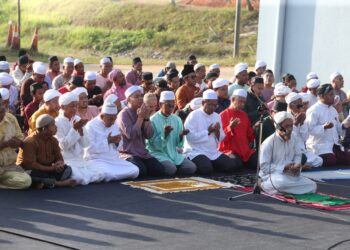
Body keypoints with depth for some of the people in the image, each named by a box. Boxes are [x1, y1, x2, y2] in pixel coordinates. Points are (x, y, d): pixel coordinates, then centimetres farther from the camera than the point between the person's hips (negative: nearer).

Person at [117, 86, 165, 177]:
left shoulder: (142, 112, 11)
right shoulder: (123, 114, -9)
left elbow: (149, 135, 2)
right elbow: (131, 135, -22)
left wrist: (146, 118, -10)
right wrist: (140, 117, -16)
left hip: (143, 153, 6)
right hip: (128, 154, -6)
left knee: (159, 170, -14)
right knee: (141, 171, -30)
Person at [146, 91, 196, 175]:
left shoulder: (177, 119, 6)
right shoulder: (153, 120, -9)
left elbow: (179, 144, 7)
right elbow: (154, 145, -12)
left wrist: (181, 136, -14)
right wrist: (164, 134, -27)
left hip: (174, 153, 5)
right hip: (158, 153, -5)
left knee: (191, 168, -16)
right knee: (171, 169, -32)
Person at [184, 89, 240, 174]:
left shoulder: (217, 116, 12)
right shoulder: (193, 116, -8)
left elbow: (221, 138, 14)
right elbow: (190, 137, -20)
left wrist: (217, 132, -9)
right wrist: (208, 132, -16)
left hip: (214, 153, 6)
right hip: (196, 152, -6)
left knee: (231, 165, -11)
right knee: (206, 169, -31)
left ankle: (211, 165, 12)